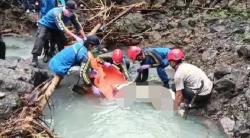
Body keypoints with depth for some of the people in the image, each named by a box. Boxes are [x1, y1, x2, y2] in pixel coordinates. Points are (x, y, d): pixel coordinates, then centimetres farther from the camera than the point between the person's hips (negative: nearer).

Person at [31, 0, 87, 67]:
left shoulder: (72, 15, -19)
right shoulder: (57, 13, -39)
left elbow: (78, 26, -12)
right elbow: (62, 28, -46)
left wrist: (84, 38, -21)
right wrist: (75, 37, -49)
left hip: (55, 27, 7)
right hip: (45, 25, -6)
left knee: (62, 40, -3)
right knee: (41, 37, -28)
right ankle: (35, 57, -28)